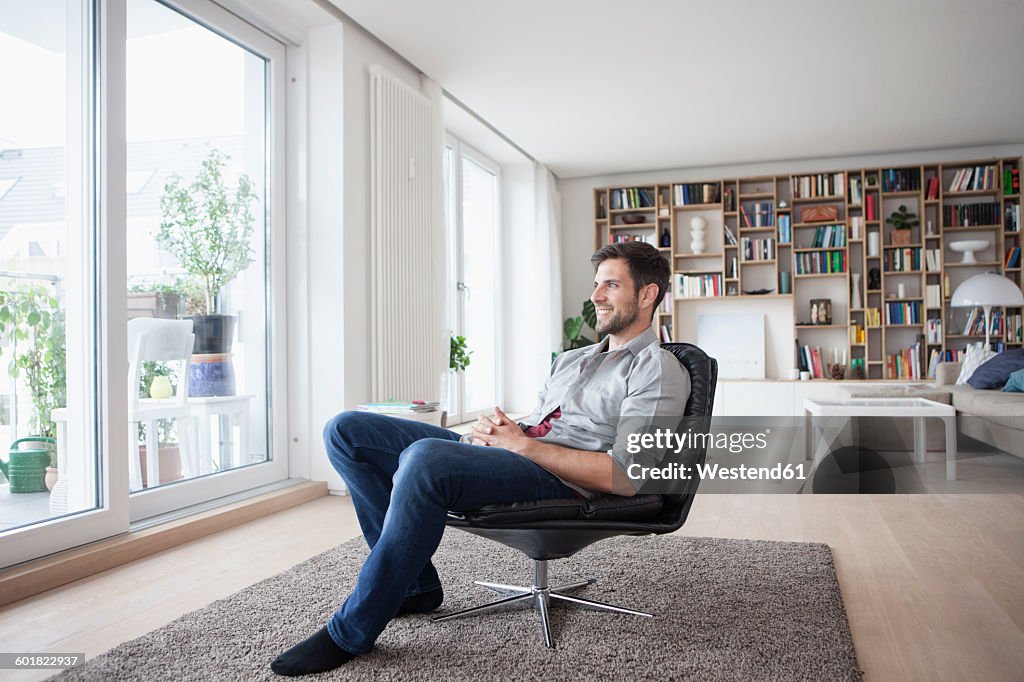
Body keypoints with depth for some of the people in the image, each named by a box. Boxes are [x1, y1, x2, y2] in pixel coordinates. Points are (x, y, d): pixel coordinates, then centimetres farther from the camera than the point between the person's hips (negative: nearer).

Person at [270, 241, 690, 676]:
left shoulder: (659, 370, 1)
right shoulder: (572, 359, 29)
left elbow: (625, 477, -12)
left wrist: (522, 444, -12)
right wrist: (494, 429, 2)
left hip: (559, 479, -9)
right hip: (505, 457, 9)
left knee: (426, 458, -37)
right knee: (346, 430, -2)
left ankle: (350, 633, -20)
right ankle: (415, 586, 0)